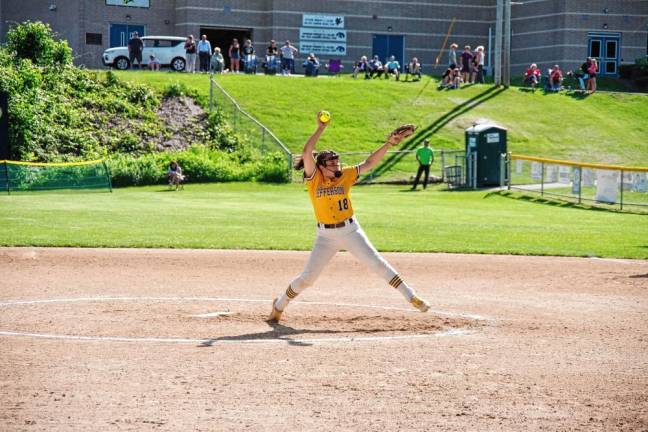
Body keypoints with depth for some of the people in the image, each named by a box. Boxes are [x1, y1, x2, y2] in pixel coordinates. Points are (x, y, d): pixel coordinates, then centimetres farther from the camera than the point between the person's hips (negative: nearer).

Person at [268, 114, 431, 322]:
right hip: (326, 236, -1)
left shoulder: (345, 176, -1)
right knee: (307, 277, 3)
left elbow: (369, 163, -3)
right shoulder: (313, 178, -8)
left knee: (377, 263, -8)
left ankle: (411, 297, -6)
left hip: (351, 230, 1)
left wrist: (389, 143, -13)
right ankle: (279, 305, 25)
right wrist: (321, 128, -23)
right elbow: (306, 153, -22)